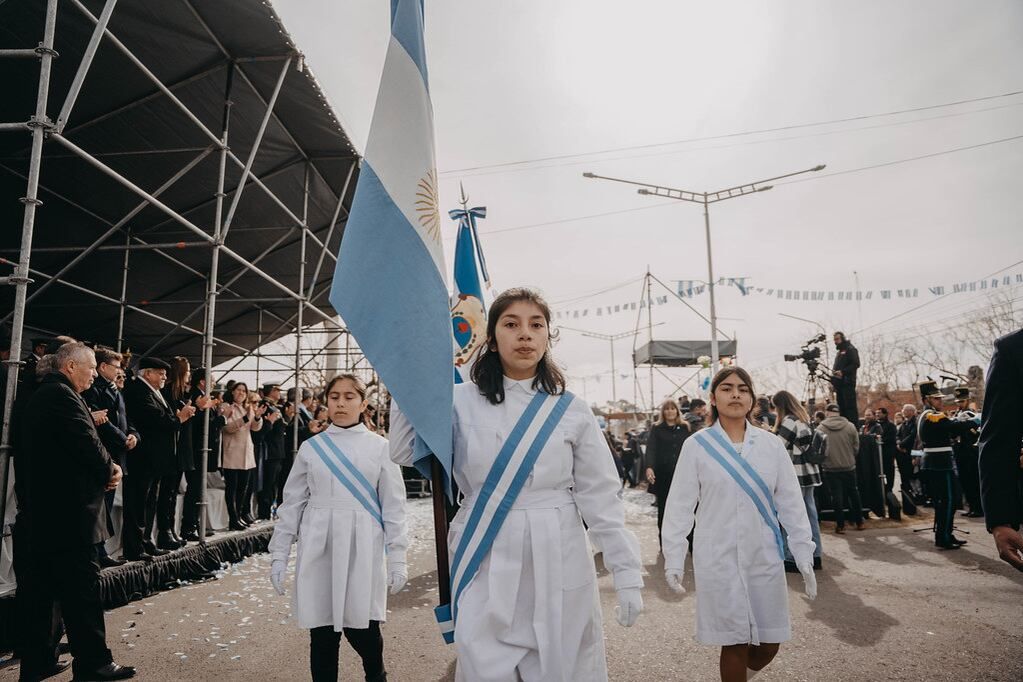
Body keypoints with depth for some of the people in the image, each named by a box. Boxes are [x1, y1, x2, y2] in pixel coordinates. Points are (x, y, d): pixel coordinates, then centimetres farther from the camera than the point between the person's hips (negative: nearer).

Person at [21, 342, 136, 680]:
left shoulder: (43, 394, 17)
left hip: (47, 508, 11)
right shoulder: (62, 395, -16)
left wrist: (104, 468, 2)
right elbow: (87, 443, -20)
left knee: (45, 585, 16)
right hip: (70, 509, -11)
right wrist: (110, 470, -3)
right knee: (82, 586, -3)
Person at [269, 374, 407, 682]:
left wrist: (397, 558, -3)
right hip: (318, 549, 2)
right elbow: (292, 503, 7)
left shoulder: (380, 447, 1)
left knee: (361, 627, 0)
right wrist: (279, 554, 4)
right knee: (322, 629, 5)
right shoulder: (311, 447, 5)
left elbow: (393, 506, 1)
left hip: (362, 550, -1)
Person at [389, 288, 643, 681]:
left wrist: (627, 573, -2)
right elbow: (403, 452, -5)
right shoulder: (462, 402, 0)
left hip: (558, 566, 0)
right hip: (486, 567, 0)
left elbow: (601, 498, 1)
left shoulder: (571, 411, 0)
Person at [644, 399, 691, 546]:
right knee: (663, 508, 5)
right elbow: (651, 448, -9)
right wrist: (649, 467, -25)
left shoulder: (685, 427, 9)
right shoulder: (657, 429, 3)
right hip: (663, 474, -1)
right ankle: (664, 542, 15)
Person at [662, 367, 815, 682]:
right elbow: (680, 505, -4)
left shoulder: (771, 444, 2)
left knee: (769, 645, 10)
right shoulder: (696, 445, -5)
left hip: (764, 557, 3)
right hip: (719, 558, -2)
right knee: (735, 644, 5)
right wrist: (673, 559, -7)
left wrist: (804, 555, 1)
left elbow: (791, 503, 5)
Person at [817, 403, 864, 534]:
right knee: (853, 494, 17)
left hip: (830, 468, -2)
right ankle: (859, 522, 27)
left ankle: (840, 525, 9)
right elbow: (856, 447, 0)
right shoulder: (850, 426, -5)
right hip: (849, 467, 2)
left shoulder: (821, 428, -10)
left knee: (836, 496, 5)